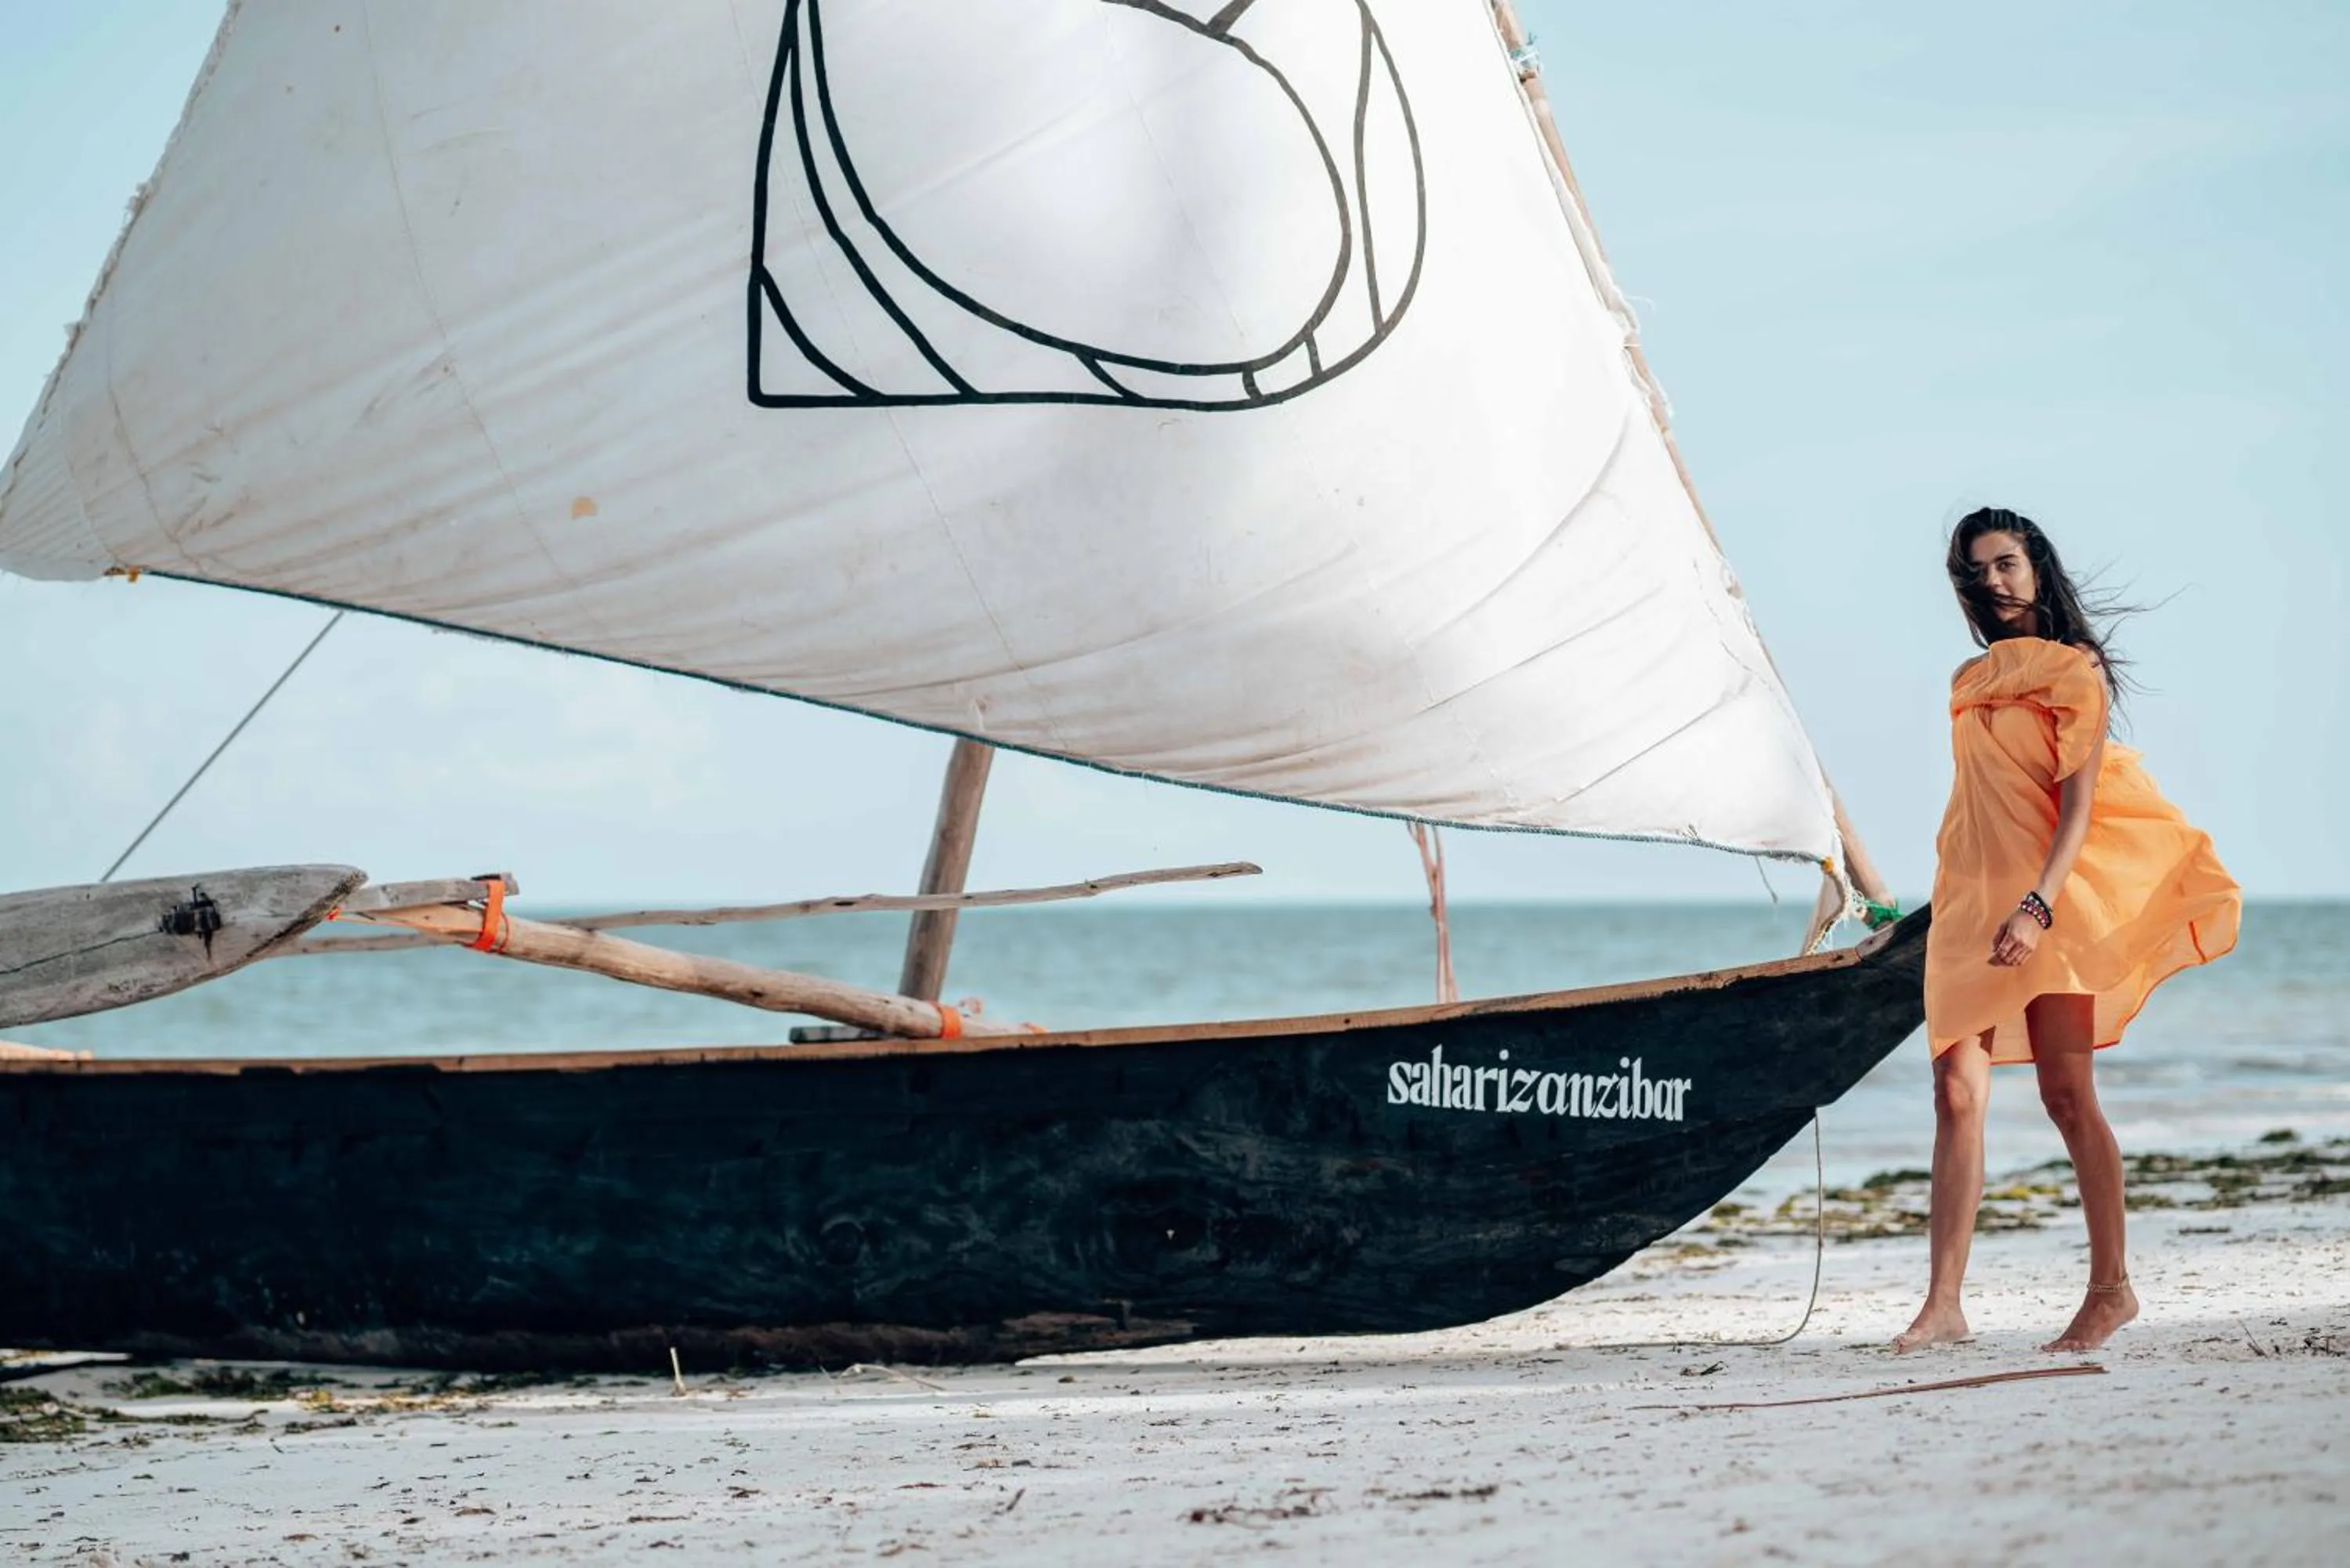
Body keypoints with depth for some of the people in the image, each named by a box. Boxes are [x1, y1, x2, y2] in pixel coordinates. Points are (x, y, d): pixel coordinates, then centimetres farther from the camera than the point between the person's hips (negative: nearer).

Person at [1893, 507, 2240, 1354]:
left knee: (2066, 1093, -5)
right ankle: (1943, 1304, -9)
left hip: (2048, 903, -5)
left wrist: (2038, 904, -21)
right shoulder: (1970, 681, 17)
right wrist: (1955, 902, 16)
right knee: (1957, 1094, -5)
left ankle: (2111, 1287, 5)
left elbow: (2079, 804, -10)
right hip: (1969, 904, 5)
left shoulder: (2073, 669, -1)